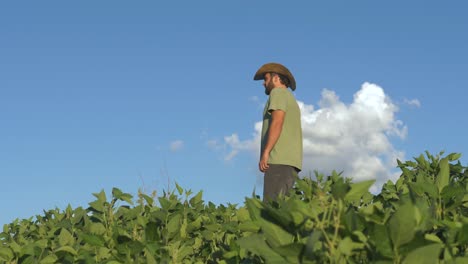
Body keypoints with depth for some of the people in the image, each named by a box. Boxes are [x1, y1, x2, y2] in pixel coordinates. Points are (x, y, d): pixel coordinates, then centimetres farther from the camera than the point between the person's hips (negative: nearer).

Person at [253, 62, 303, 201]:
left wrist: (265, 153, -18)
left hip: (279, 160, -9)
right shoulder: (292, 101, 30)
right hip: (292, 162, 9)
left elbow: (277, 122, -12)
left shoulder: (278, 92, 4)